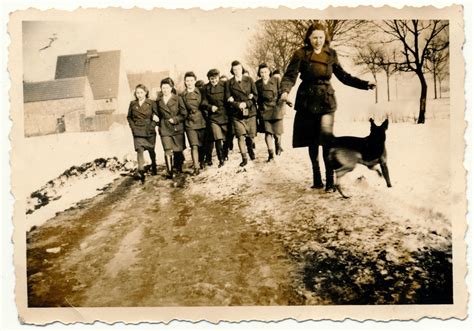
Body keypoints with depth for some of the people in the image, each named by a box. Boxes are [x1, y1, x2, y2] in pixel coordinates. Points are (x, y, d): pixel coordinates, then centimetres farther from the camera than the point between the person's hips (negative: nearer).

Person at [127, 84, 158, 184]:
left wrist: (152, 126, -8)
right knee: (140, 150, -15)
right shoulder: (132, 104, 5)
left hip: (149, 131, 0)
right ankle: (141, 172, -20)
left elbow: (157, 116, 1)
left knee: (151, 150, 13)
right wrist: (133, 126, 2)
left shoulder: (152, 103, -2)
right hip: (138, 132, 0)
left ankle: (154, 168, 37)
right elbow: (129, 117, 16)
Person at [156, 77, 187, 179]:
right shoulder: (158, 101, 8)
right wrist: (159, 125, 9)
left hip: (177, 128, -1)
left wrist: (175, 119, -8)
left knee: (178, 150, 6)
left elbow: (184, 114, 0)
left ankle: (179, 167, 31)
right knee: (168, 151, -10)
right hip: (164, 129, 1)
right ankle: (169, 171, -7)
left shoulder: (177, 99, 0)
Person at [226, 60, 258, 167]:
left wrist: (246, 104, -13)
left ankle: (250, 149, 37)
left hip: (250, 111, 1)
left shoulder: (249, 80, 6)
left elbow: (255, 95, 2)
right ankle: (244, 158, 5)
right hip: (237, 114, -1)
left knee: (251, 136, 5)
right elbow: (228, 100, 0)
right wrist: (238, 105, -17)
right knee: (240, 136, -8)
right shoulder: (229, 83, 4)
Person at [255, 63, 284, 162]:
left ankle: (278, 146, 31)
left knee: (277, 133, -1)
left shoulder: (276, 81, 3)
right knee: (268, 132, -5)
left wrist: (282, 106, -3)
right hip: (264, 111, 1)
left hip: (276, 110, -1)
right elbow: (257, 98, 11)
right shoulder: (257, 84, 7)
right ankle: (271, 153, 4)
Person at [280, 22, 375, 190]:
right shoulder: (301, 54, -3)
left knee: (326, 138, -15)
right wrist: (284, 91, -30)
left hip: (326, 101, 1)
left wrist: (364, 84, 6)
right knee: (312, 141, 7)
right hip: (307, 101, 0)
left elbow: (343, 76, 13)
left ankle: (330, 180, -11)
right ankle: (316, 179, 21)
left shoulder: (331, 54, 5)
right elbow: (290, 75, -10)